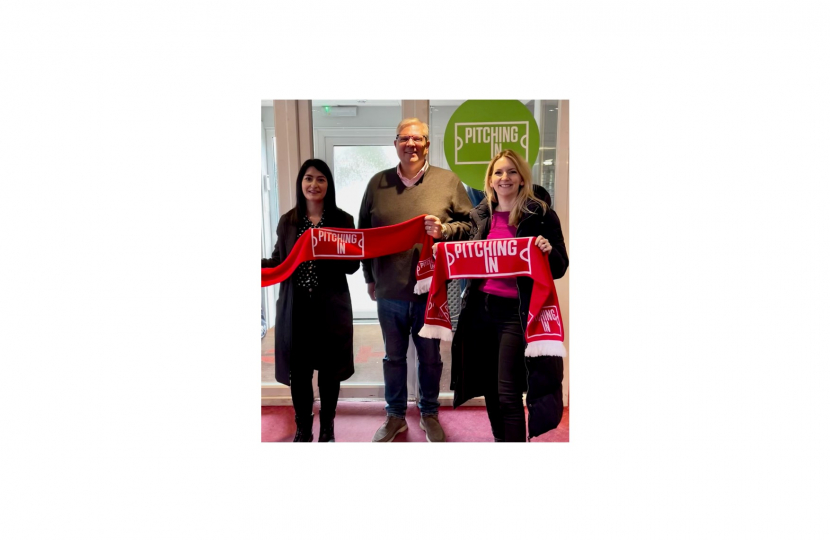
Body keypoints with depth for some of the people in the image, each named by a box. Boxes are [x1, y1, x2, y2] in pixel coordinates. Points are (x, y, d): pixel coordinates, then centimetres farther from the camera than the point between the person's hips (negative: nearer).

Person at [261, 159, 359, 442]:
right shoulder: (287, 221, 6)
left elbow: (353, 265, -2)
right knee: (298, 370, 7)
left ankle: (327, 428, 28)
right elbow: (279, 262, 7)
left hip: (331, 307, -1)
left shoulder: (343, 220, 0)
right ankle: (303, 428, 26)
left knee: (329, 369, 9)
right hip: (296, 307, 1)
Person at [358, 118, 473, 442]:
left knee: (430, 357, 14)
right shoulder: (378, 183, 5)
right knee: (393, 356, 15)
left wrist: (444, 230, -19)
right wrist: (370, 278, 11)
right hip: (389, 292, 2)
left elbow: (470, 225, 0)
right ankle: (395, 416, 33)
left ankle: (429, 414, 34)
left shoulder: (448, 182, -1)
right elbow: (364, 233, 11)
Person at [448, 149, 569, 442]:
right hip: (480, 309, 5)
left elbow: (559, 268, -3)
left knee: (508, 393, -3)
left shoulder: (541, 214, -4)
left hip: (516, 312, -5)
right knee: (490, 388, 15)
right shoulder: (480, 214, 9)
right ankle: (500, 439, 34)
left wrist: (548, 251, -24)